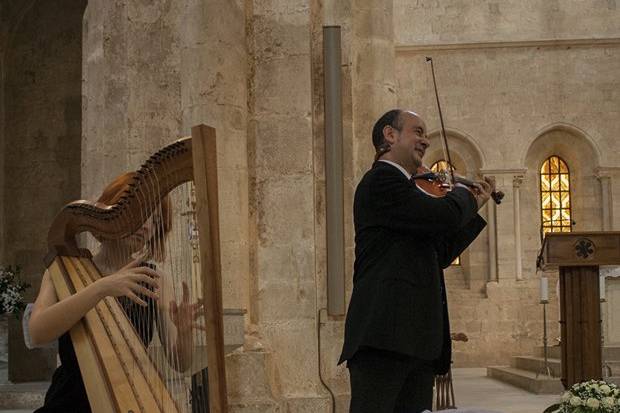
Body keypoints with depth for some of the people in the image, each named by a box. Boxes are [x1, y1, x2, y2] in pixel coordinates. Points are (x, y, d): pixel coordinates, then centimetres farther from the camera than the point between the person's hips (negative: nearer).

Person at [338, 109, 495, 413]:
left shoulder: (401, 187, 26)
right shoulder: (381, 180, -6)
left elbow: (439, 255, 30)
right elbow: (445, 216, -17)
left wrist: (474, 206, 30)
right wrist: (462, 194, 6)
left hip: (416, 339, 10)